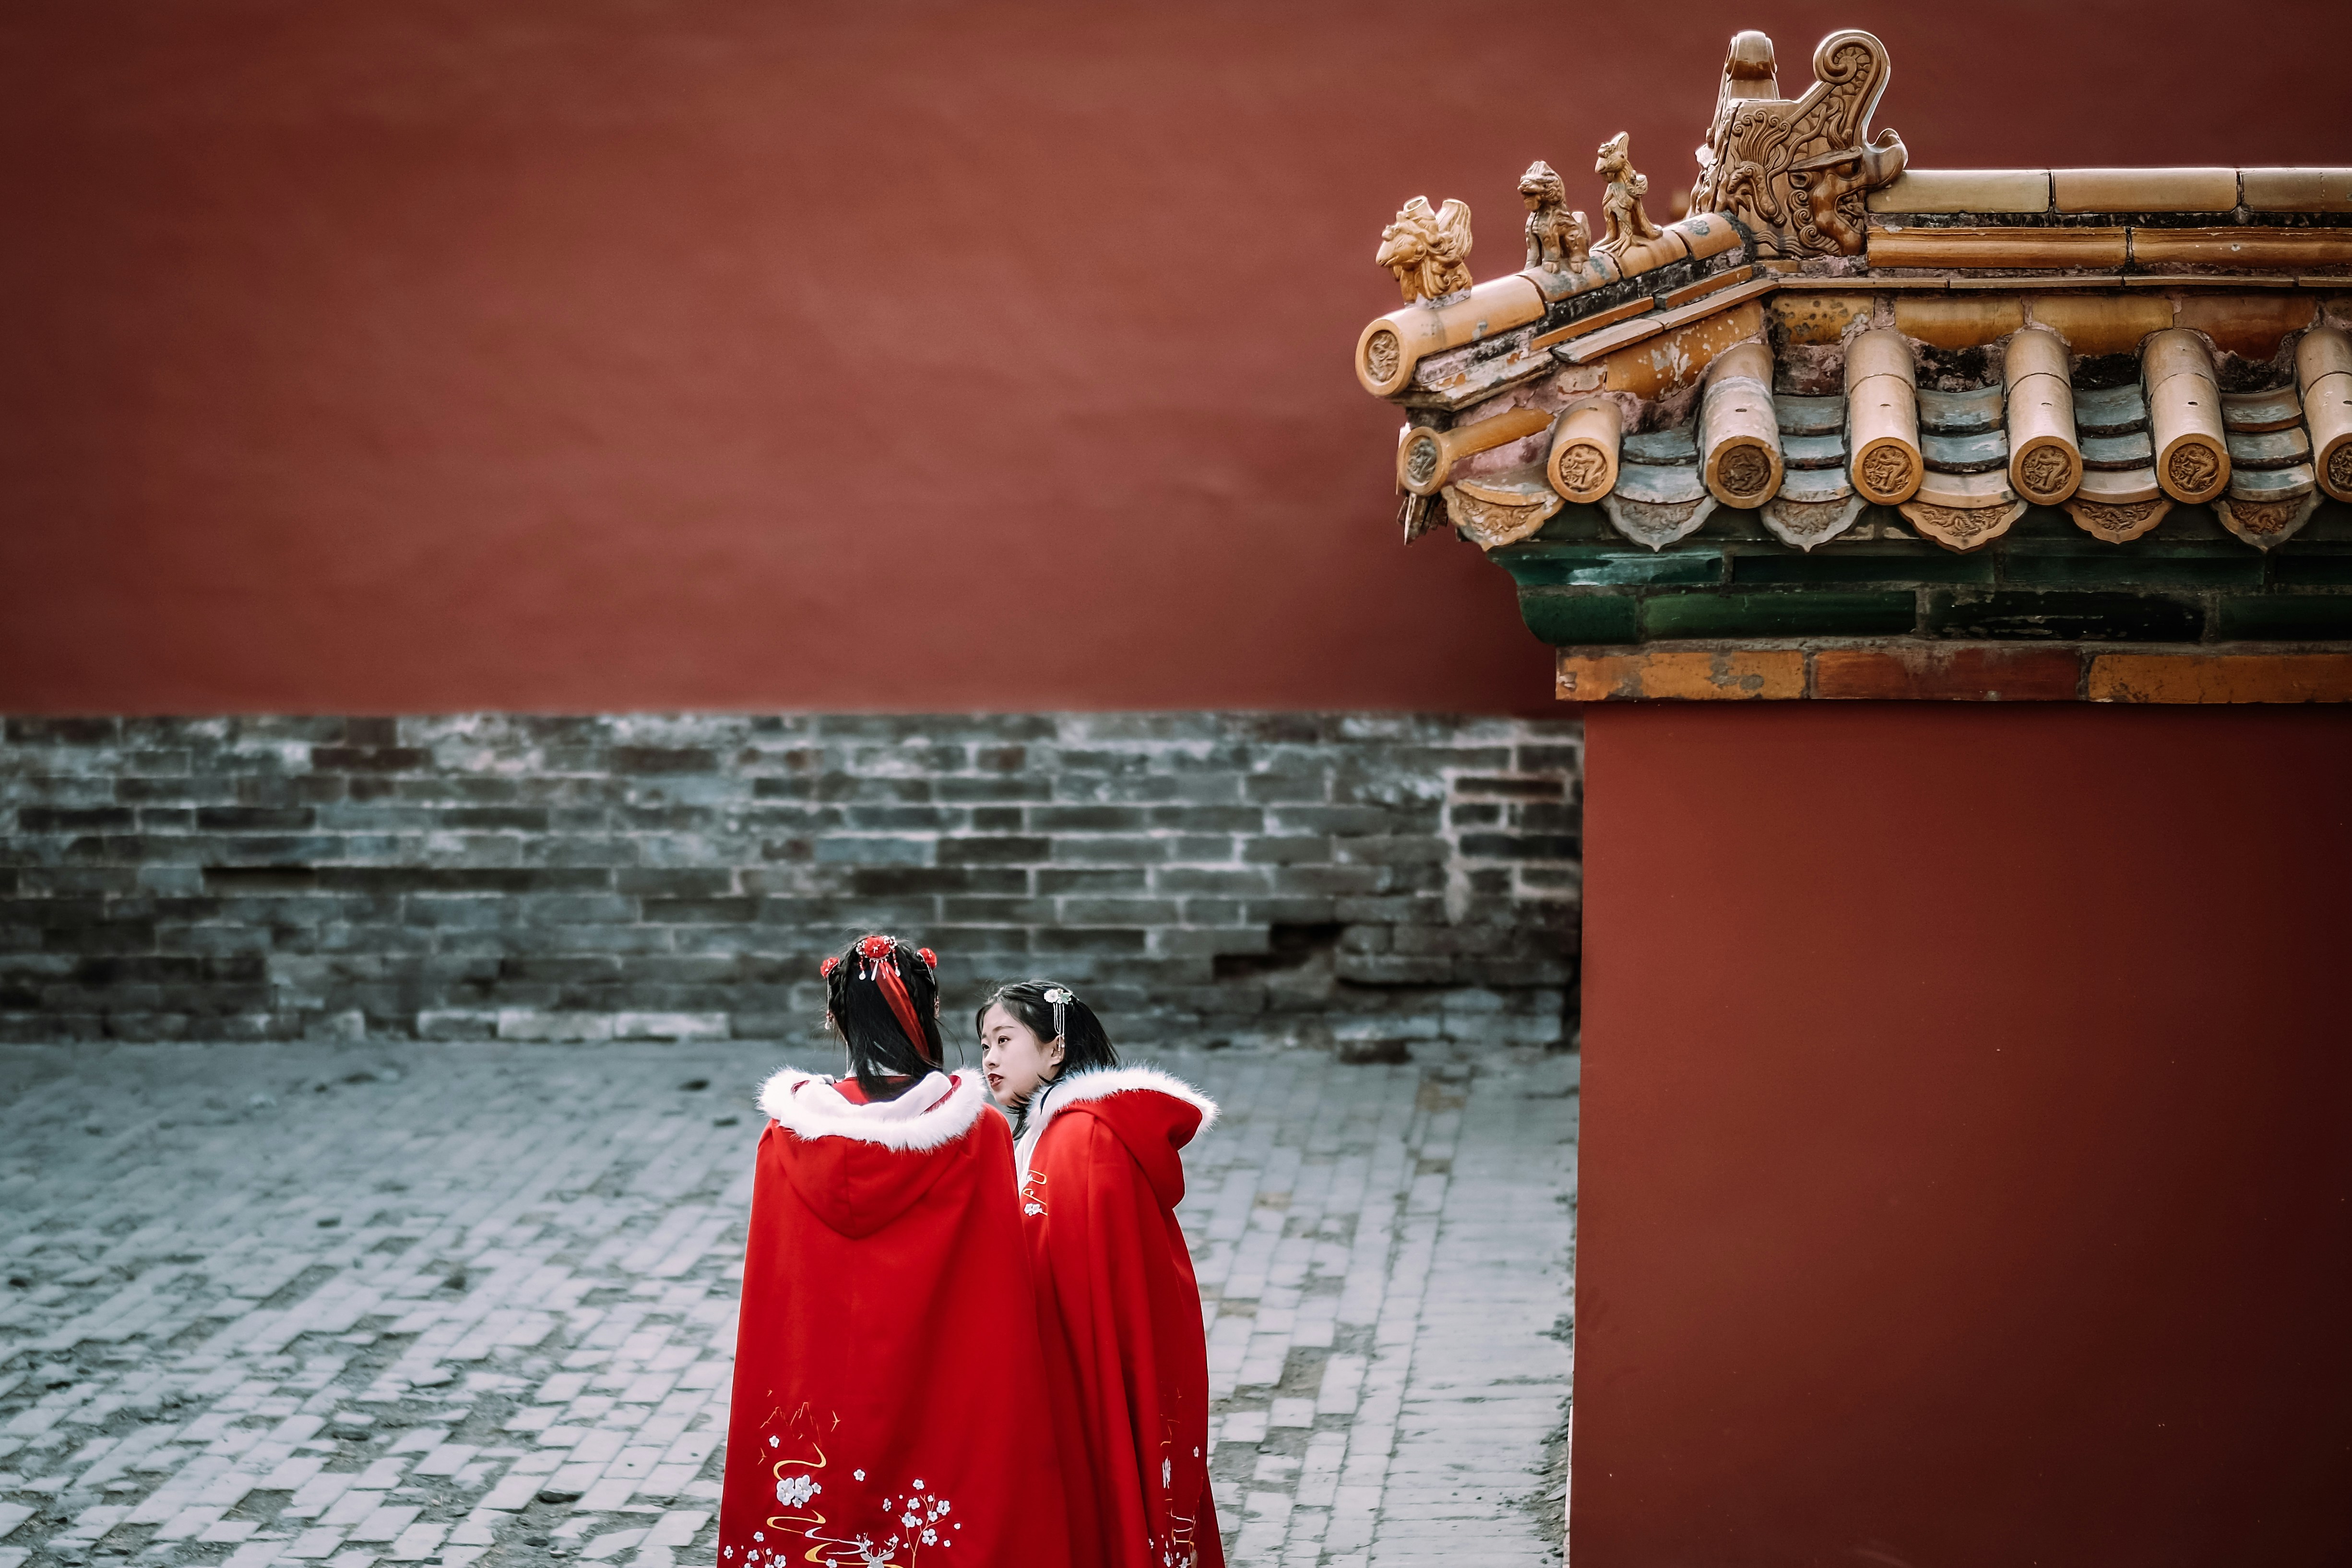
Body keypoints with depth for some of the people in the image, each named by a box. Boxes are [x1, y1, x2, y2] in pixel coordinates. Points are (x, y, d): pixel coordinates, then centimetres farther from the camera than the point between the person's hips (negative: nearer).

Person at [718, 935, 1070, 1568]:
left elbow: (769, 1293, -1)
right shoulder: (978, 1131, -11)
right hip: (944, 1405, -1)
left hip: (818, 1402, 1)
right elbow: (1003, 1298, -9)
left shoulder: (790, 1133, -7)